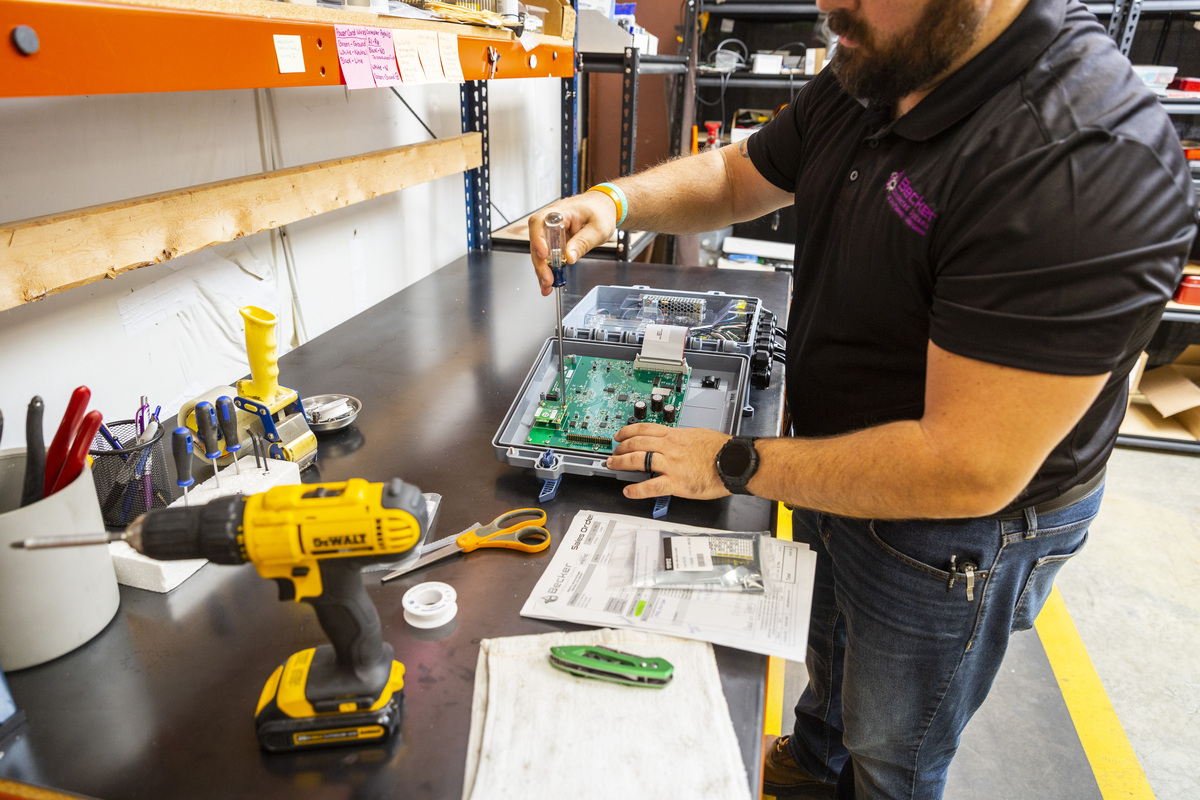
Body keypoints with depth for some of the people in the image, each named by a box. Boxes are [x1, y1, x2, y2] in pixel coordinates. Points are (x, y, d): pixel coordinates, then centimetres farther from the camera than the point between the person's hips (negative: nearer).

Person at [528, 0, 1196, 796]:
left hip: (951, 533, -7)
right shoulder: (868, 79, -8)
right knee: (830, 661, 36)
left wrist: (735, 465, -25)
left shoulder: (1090, 161, -35)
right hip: (838, 476, 8)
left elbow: (968, 471, -36)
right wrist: (616, 202, -14)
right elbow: (735, 178, 6)